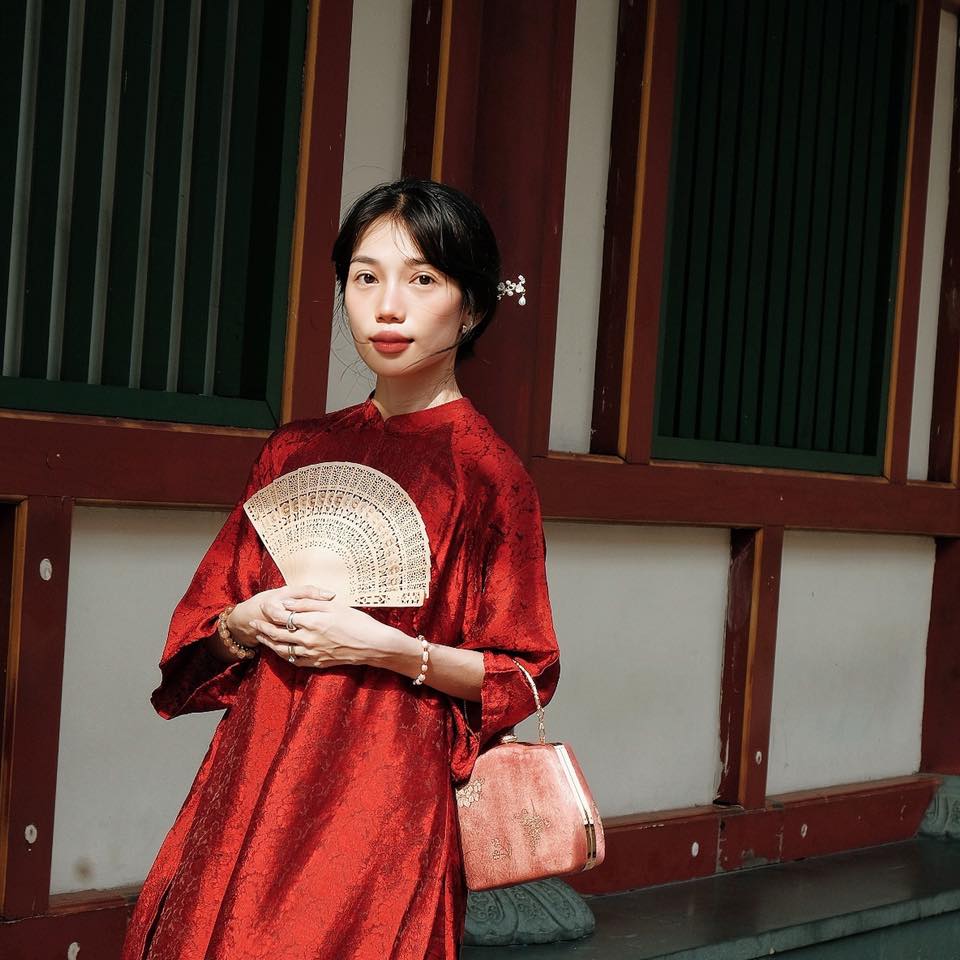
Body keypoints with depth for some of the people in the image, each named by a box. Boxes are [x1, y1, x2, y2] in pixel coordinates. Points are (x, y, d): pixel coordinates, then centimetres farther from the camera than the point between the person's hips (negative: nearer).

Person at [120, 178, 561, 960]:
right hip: (254, 773, 5)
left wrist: (391, 648, -15)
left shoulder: (485, 470, -5)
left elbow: (523, 675, -2)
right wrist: (246, 622, -6)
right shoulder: (297, 452, 10)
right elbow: (204, 625, 16)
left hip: (387, 786, -4)